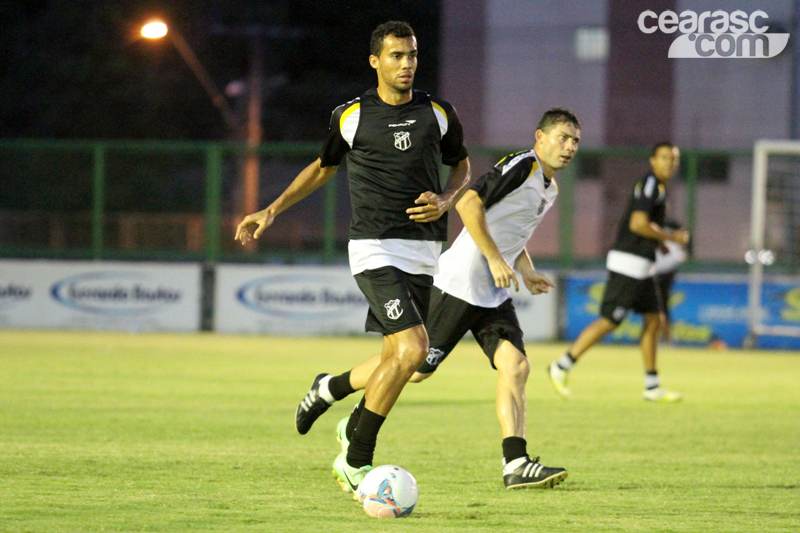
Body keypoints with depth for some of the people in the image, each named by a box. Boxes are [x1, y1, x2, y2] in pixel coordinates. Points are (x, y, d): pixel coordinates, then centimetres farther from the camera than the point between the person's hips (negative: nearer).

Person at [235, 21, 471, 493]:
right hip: (374, 249, -5)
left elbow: (462, 167, 20)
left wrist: (446, 201, -2)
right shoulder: (351, 117, -1)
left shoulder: (438, 114, 6)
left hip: (424, 253, 5)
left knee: (396, 359, 4)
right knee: (413, 349, -20)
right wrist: (272, 211, 13)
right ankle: (356, 461, -11)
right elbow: (324, 167, 17)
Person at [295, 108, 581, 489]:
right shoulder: (521, 166, -13)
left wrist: (526, 271, 15)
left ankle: (516, 465, -16)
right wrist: (495, 259, -23)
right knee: (416, 366, -1)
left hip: (494, 294, 9)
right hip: (459, 283, -9)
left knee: (515, 366, -10)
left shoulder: (549, 187, 17)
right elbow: (468, 203, -23)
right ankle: (328, 390, 19)